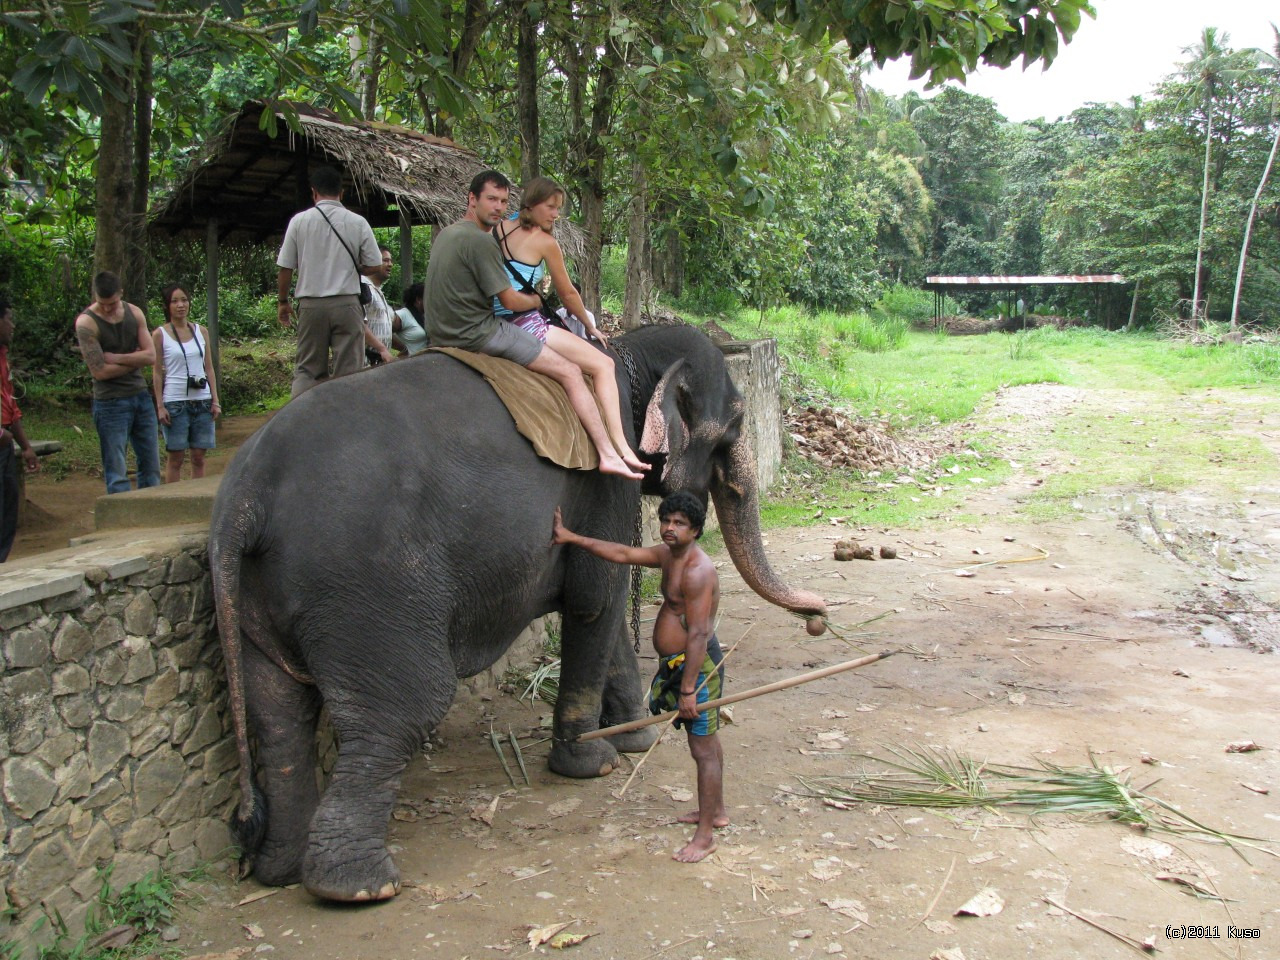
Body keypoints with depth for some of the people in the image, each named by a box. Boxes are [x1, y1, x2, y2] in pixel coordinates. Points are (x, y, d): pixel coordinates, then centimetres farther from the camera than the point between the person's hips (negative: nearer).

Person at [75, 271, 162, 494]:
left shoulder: (134, 313, 5)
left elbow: (151, 356, -2)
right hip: (111, 402, -6)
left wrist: (117, 358, -13)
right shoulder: (86, 322, -11)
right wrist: (135, 359, -6)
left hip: (141, 396, 6)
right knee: (116, 473, -2)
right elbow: (100, 371, -16)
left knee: (151, 465, 10)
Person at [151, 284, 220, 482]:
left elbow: (209, 367, 11)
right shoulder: (160, 334, 0)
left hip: (202, 401, 3)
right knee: (175, 458, 0)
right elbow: (157, 372, -1)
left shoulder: (200, 331, 10)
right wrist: (160, 406, -7)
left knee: (199, 457, 5)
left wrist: (215, 401, 6)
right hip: (175, 402, -3)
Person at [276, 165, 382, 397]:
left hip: (311, 305, 1)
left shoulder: (299, 221, 1)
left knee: (306, 369, 9)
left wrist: (283, 302, 16)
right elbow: (374, 266, 1)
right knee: (349, 370, 3)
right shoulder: (358, 222, 0)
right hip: (347, 303, -1)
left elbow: (285, 267, 3)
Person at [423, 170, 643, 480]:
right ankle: (608, 455, -13)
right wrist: (536, 300, 7)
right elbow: (511, 301, -15)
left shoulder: (445, 235, 14)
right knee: (570, 373, -8)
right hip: (478, 334, -10)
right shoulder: (479, 240, -16)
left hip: (442, 335, 10)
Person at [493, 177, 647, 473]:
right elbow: (567, 294, 3)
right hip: (526, 324, -8)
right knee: (602, 365, -4)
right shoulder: (545, 242, -5)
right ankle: (619, 447, -16)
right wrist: (590, 327, 18)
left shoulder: (499, 229, 12)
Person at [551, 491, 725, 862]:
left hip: (697, 664, -10)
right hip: (682, 663, 10)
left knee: (704, 749, -3)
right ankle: (715, 811, 37)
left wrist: (688, 688, -26)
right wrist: (572, 538, 17)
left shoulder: (696, 571, -22)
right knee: (706, 741, 22)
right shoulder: (668, 554, 8)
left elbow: (698, 634, -26)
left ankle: (705, 837, 5)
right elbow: (623, 554, 17)